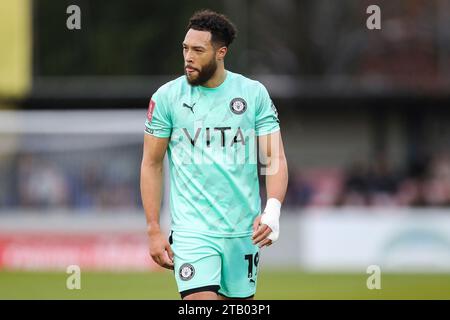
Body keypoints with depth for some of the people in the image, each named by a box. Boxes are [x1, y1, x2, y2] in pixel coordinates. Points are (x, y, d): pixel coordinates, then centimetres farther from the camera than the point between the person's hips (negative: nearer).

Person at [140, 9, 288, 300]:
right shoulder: (166, 97, 0)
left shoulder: (254, 94, 2)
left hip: (243, 230, 2)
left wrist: (273, 210, -16)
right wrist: (154, 230, -1)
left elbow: (275, 158, 1)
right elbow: (152, 164, 5)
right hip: (192, 230, -2)